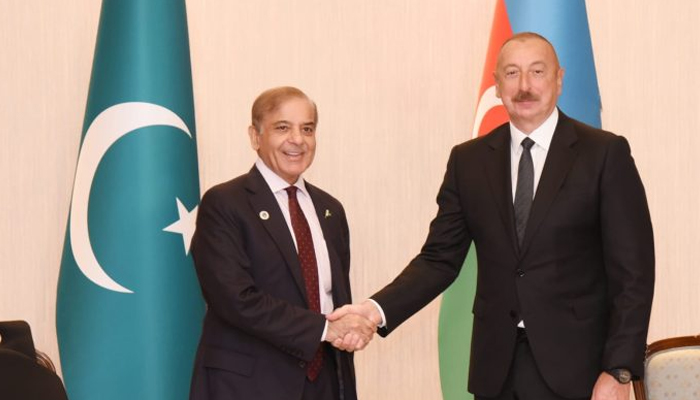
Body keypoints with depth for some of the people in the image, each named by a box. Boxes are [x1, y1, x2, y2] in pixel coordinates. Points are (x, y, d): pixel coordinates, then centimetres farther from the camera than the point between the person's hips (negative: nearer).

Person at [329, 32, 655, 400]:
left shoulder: (605, 154, -3)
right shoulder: (468, 161, 7)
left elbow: (632, 270, -5)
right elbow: (440, 259, 5)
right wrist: (378, 309, -12)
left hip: (575, 369, -3)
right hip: (497, 369, 3)